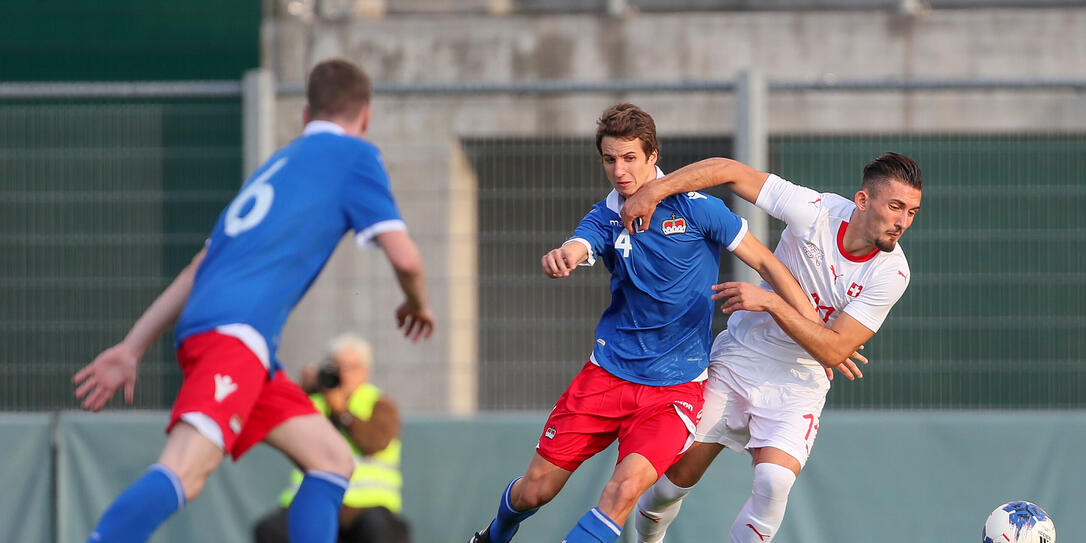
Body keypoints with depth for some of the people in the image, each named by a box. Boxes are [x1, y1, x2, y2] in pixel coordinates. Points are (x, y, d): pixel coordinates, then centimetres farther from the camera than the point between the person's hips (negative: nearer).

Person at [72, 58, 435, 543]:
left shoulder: (278, 165, 31)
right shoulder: (353, 155, 10)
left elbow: (201, 267, 30)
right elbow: (403, 256, 2)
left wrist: (132, 348, 29)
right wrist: (418, 304, 24)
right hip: (236, 333, -9)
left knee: (332, 460, 13)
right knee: (186, 470, -26)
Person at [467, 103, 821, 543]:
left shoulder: (693, 207, -9)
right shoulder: (606, 217, 1)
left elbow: (766, 263, -5)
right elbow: (573, 250, -21)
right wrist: (559, 259, -48)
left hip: (675, 386, -3)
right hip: (607, 373, 3)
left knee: (626, 487, -27)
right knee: (535, 489, 6)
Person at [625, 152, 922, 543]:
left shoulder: (890, 273, -19)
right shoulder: (816, 211, -19)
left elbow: (833, 350, -22)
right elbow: (730, 171, -12)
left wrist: (770, 303, -30)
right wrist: (654, 190, -21)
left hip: (797, 384, -1)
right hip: (736, 360, 1)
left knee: (774, 481, -25)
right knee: (680, 474, 5)